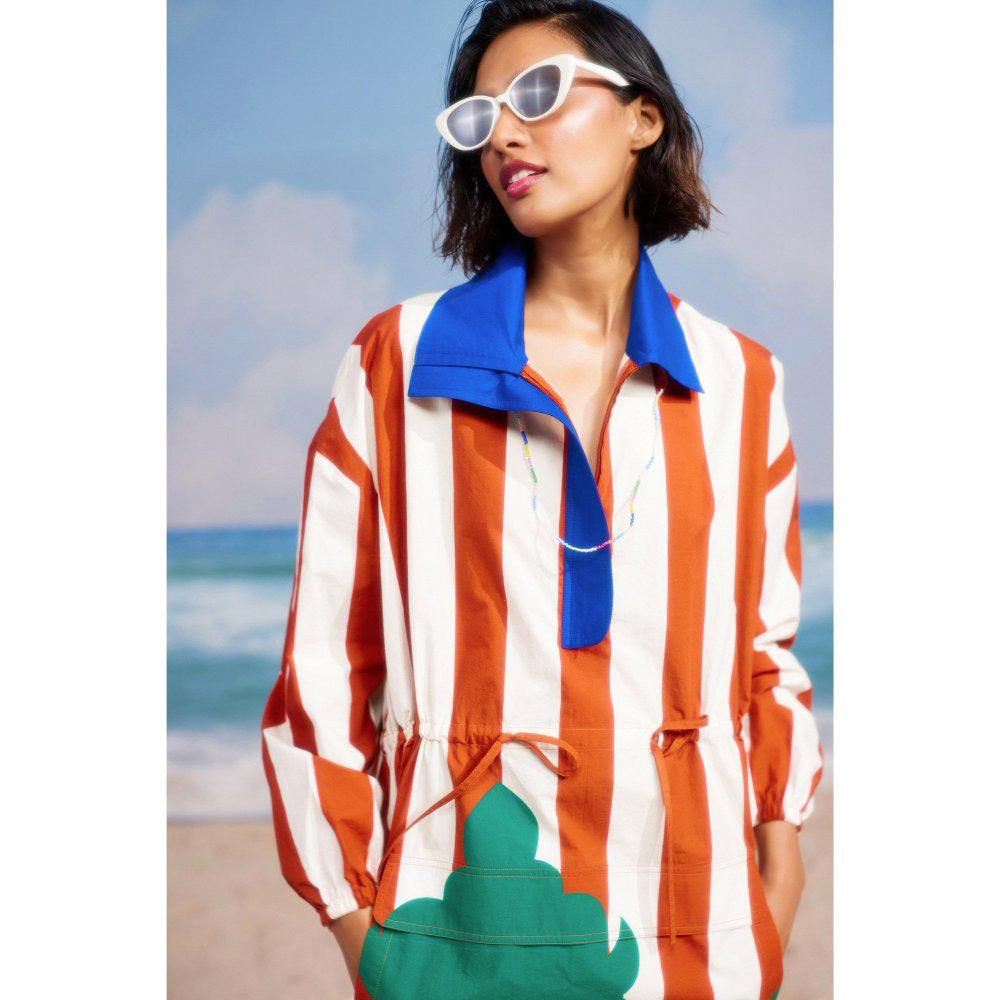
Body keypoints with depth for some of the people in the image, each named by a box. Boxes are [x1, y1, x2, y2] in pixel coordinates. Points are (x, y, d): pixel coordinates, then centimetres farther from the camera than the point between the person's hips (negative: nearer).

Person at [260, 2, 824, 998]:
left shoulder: (739, 382, 5)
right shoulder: (397, 363, -1)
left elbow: (766, 648, 10)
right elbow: (324, 660, -2)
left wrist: (781, 889, 5)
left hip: (689, 913, 2)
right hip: (465, 903, -2)